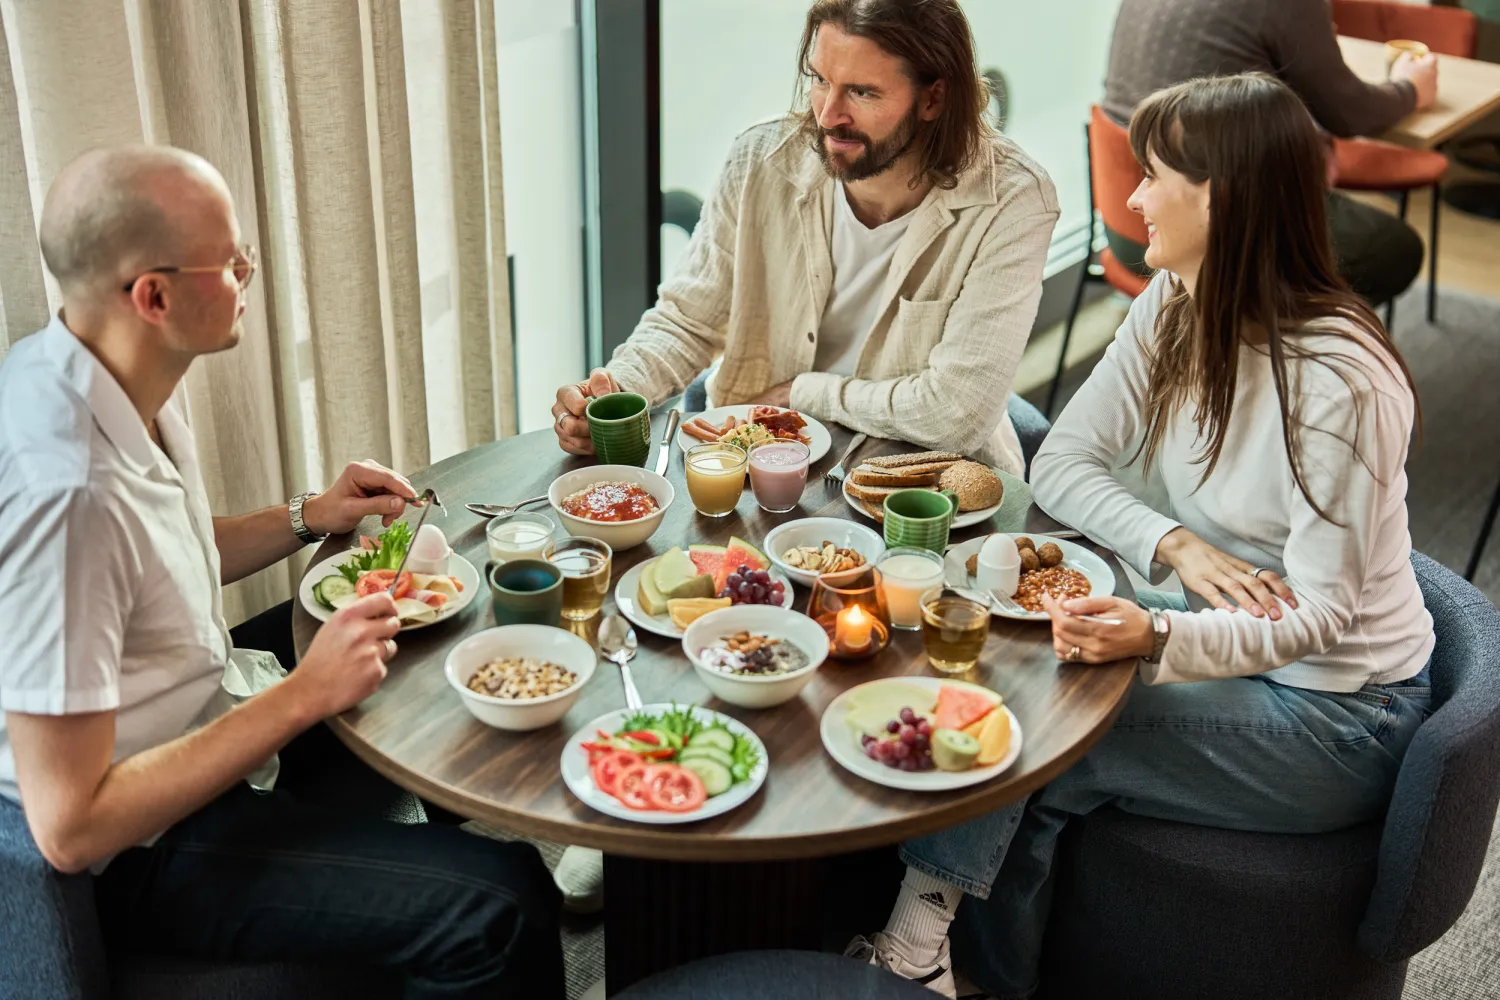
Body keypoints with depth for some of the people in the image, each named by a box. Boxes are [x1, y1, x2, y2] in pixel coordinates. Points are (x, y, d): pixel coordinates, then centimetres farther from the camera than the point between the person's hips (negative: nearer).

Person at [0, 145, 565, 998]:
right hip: (149, 844, -9)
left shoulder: (126, 380, -4)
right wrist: (304, 695, -26)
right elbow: (70, 829, -30)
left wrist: (308, 518, 2)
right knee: (502, 911, -19)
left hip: (215, 718, 10)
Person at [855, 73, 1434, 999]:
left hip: (1338, 714, -7)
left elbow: (1315, 616, -24)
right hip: (1231, 641, 7)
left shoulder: (1338, 378, -26)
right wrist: (1177, 548, -22)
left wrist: (1158, 639, -42)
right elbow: (1061, 462, -3)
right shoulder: (1174, 309, -3)